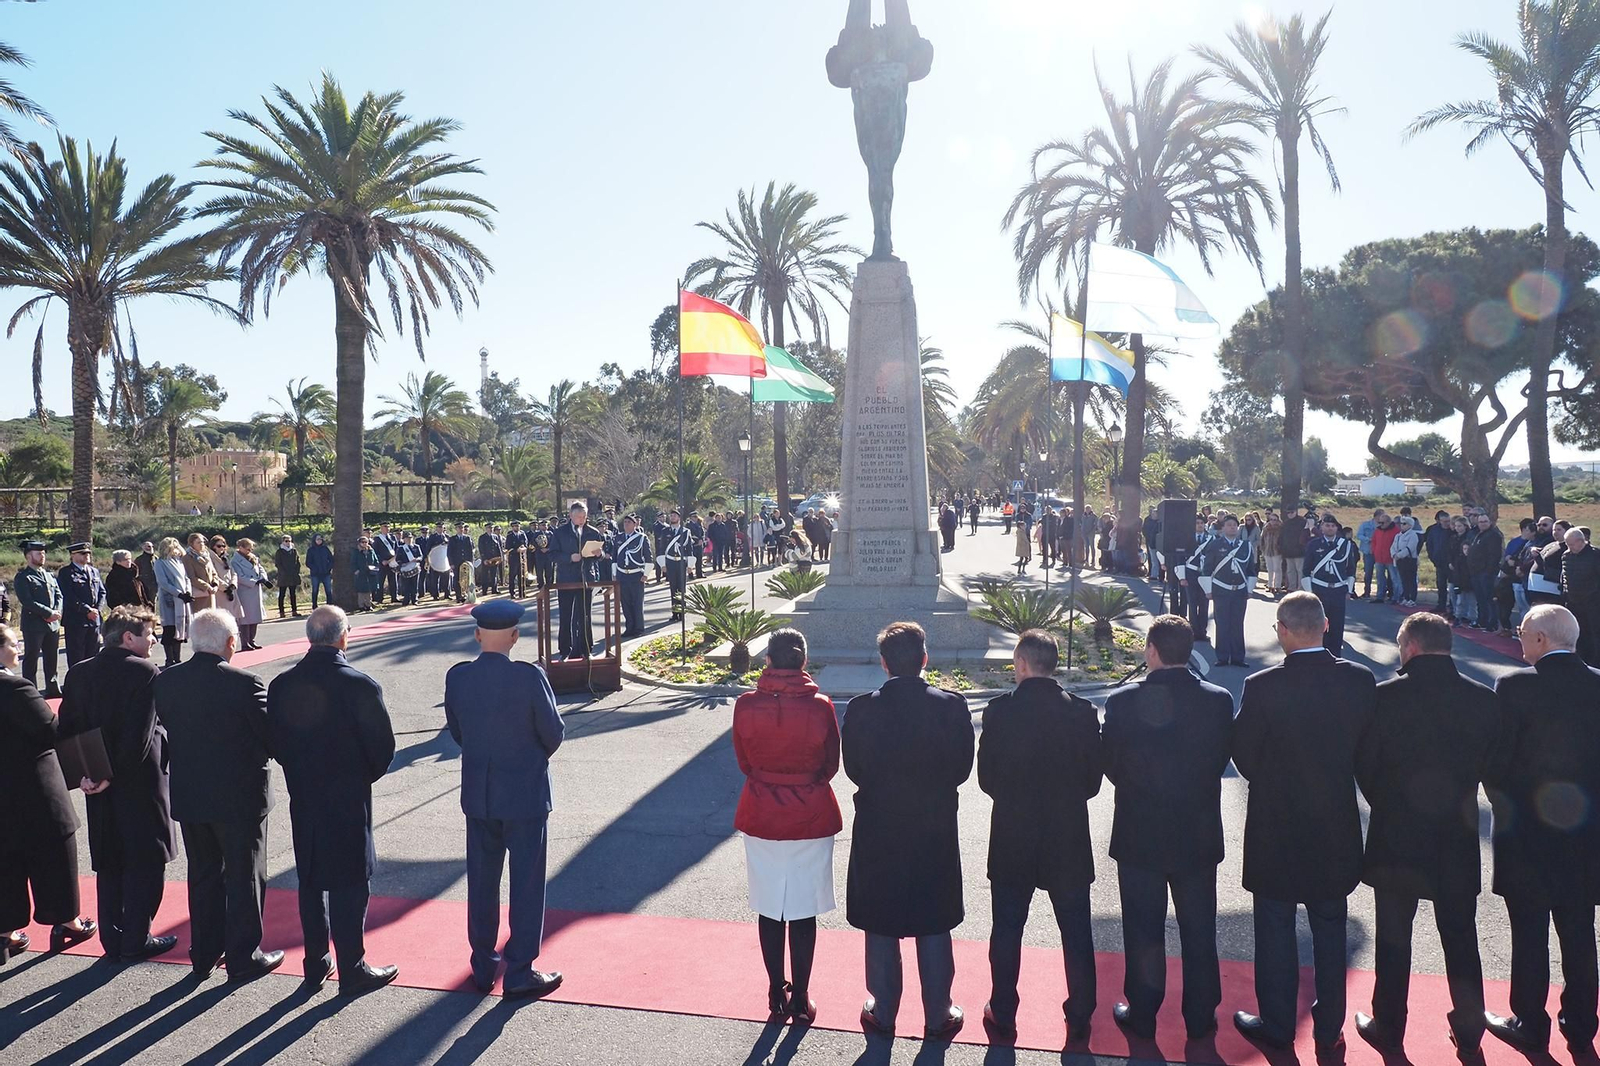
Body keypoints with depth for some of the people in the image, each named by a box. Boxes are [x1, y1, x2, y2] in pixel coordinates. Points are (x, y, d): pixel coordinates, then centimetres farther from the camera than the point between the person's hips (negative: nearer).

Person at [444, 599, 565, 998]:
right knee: (527, 883, 7)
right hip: (525, 794, -4)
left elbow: (456, 731, 5)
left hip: (477, 796, 4)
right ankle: (520, 973, 14)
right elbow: (554, 733, -10)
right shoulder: (529, 677, -20)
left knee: (481, 881, 16)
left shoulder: (457, 677, -7)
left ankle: (483, 968, 28)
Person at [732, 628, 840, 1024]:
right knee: (803, 910, 10)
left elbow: (744, 762, 1)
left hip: (761, 817, 1)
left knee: (769, 908, 14)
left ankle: (777, 996, 24)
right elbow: (831, 764, -2)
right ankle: (800, 1000, 19)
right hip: (811, 817, -1)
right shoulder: (819, 706, -14)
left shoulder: (746, 705, -11)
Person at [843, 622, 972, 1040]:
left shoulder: (861, 709, -13)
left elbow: (854, 769, -3)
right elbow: (963, 768, -4)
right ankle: (938, 1016, 24)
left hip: (878, 830, 0)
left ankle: (882, 1013, 26)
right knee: (934, 927, 14)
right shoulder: (952, 707, -12)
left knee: (880, 926, 15)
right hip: (935, 831, 1)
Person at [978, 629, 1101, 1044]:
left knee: (1006, 931, 12)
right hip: (1069, 840, 1)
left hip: (1012, 839, -1)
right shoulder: (1083, 712, -9)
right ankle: (1079, 1020, 23)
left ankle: (1003, 1017, 22)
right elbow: (1093, 780, -2)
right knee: (1076, 932, 13)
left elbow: (986, 778, -6)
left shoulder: (1000, 710, -13)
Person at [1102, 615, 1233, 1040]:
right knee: (1199, 931, 16)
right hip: (1199, 836, 2)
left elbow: (1110, 767, -7)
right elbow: (1221, 762, -1)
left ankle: (1142, 1015, 25)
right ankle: (1200, 1018, 28)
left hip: (1139, 836, -1)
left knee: (1144, 931, 13)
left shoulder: (1122, 701, -17)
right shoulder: (1219, 701, -11)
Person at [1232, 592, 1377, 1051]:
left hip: (1276, 829, -3)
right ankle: (1329, 1027, 30)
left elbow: (1244, 756, -11)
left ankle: (1276, 1025, 24)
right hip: (1337, 828, 4)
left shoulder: (1262, 687, -21)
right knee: (1330, 928, 18)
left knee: (1276, 929, 12)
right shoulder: (1360, 681, -10)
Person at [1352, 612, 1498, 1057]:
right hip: (1459, 841, 3)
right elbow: (1490, 766, 1)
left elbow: (1364, 765, -8)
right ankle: (1469, 1032, 29)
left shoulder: (1386, 696, -17)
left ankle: (1388, 1029, 23)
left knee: (1393, 938, 11)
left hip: (1396, 838, -3)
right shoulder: (1483, 699, -8)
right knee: (1460, 937, 17)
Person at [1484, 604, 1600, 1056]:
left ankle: (1529, 1027, 20)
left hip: (1527, 831, -5)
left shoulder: (1515, 685, -18)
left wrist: (1505, 802, 2)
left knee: (1529, 935, 8)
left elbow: (1495, 759, -15)